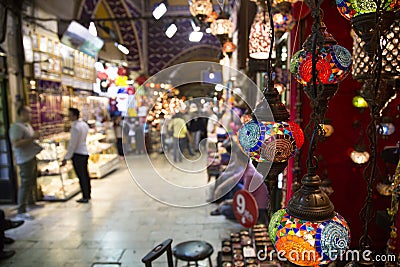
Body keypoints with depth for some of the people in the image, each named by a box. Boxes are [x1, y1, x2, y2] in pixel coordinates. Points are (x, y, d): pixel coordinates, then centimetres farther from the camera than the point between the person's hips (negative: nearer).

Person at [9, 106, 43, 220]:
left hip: (32, 157, 10)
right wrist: (32, 138, -25)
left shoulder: (27, 125, 15)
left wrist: (36, 137, 9)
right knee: (25, 184, -9)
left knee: (32, 182, 21)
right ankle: (20, 212, -4)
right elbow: (16, 144, -27)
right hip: (25, 159, -10)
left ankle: (31, 202, 38)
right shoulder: (16, 127, -17)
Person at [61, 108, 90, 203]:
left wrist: (66, 158, -14)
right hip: (85, 152, 9)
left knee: (81, 176, -1)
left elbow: (72, 144, -19)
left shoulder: (75, 127, -18)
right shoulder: (84, 124, 8)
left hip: (77, 154, -9)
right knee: (85, 174, 16)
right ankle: (88, 194, 27)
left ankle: (85, 197, 8)